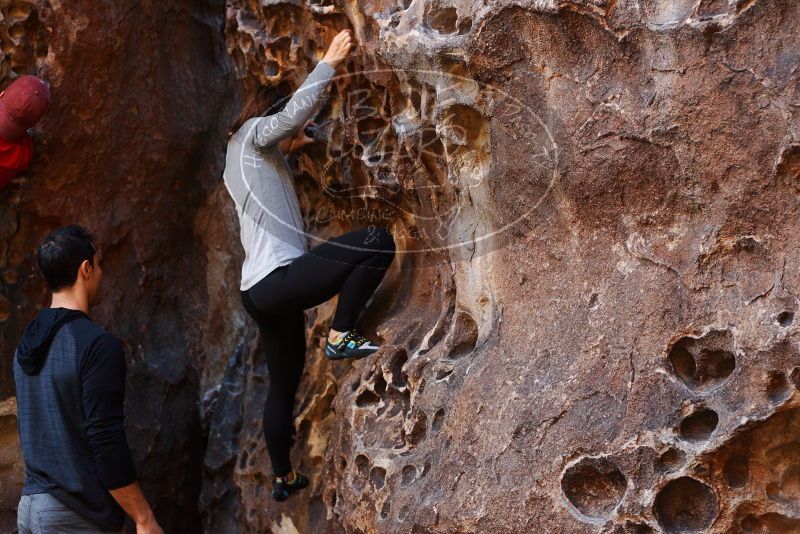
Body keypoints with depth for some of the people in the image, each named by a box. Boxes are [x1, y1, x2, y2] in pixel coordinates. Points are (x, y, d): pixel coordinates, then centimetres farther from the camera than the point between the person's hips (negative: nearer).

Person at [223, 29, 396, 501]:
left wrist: (290, 146, 37)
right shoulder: (253, 132, -1)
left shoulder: (244, 153, 25)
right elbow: (294, 112, -21)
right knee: (378, 241, -19)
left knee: (284, 384, 21)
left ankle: (283, 478, 31)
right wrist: (329, 64, -20)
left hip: (260, 290, 10)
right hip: (277, 280, -10)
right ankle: (341, 336, -11)